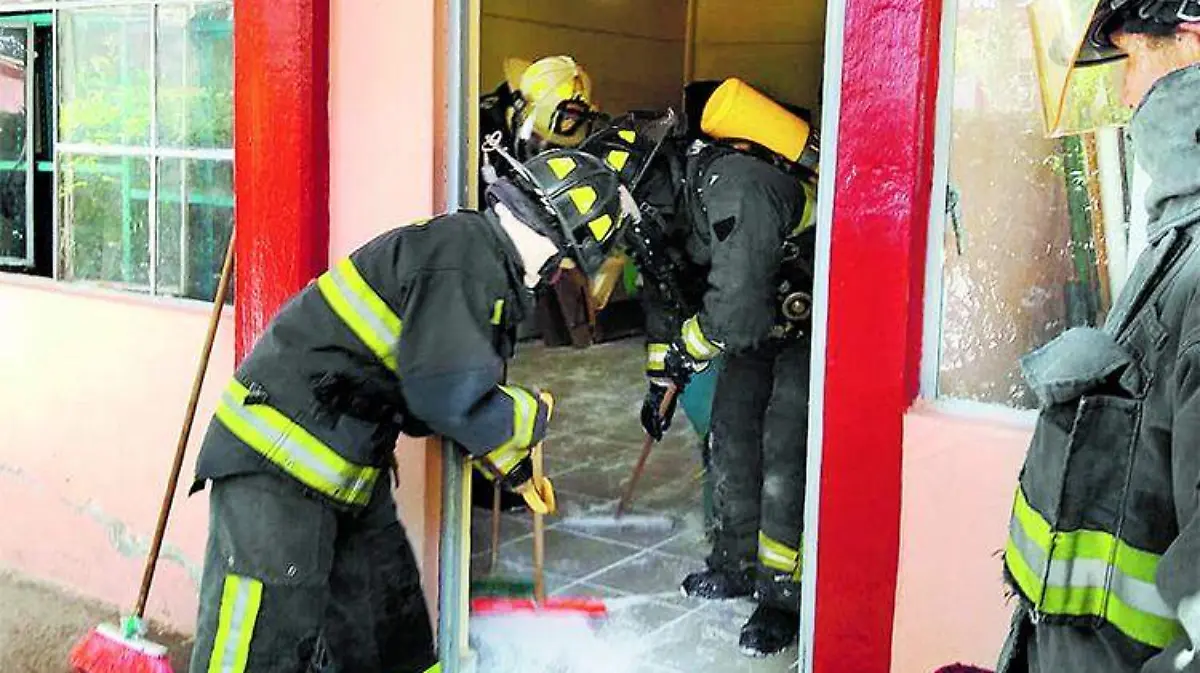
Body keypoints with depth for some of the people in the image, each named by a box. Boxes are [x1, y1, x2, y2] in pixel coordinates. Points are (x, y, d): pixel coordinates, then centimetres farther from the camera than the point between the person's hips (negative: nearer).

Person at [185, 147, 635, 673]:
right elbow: (449, 399, -24)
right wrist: (533, 414, -6)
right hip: (278, 462, -10)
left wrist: (512, 465, 27)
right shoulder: (465, 255, -19)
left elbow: (452, 390, 24)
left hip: (350, 475, 10)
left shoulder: (485, 260, 12)